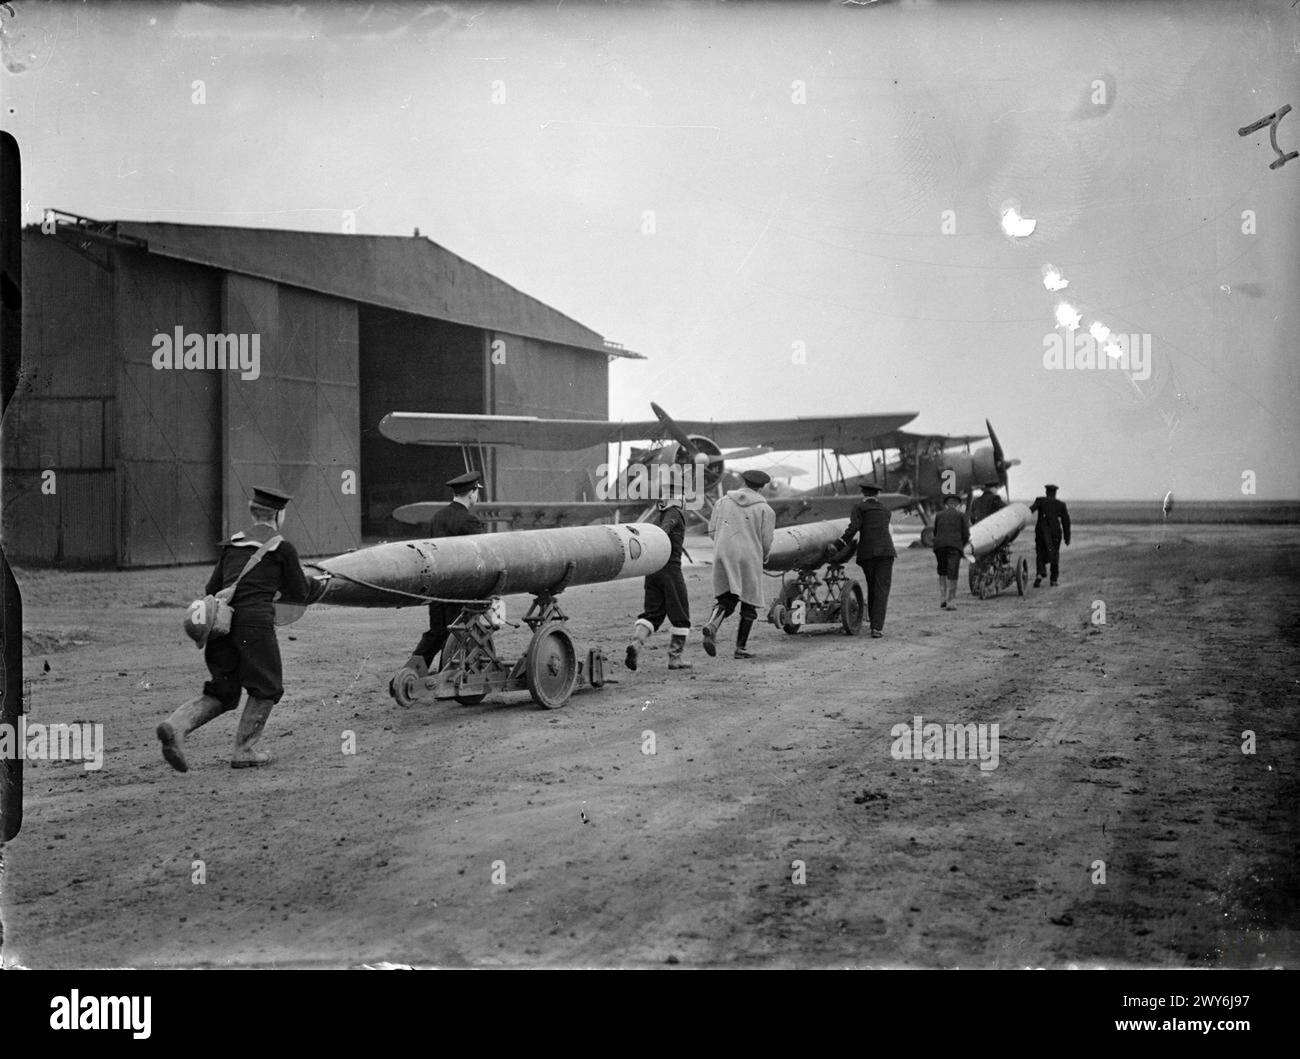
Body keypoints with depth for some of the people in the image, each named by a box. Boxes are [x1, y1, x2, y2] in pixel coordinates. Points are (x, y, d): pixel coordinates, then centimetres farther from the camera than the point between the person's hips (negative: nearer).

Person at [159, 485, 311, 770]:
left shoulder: (232, 543, 18)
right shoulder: (283, 548, 3)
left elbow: (212, 589, 18)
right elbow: (299, 594, 9)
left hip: (221, 619, 6)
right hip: (255, 621, -6)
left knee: (222, 693, 14)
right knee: (266, 689, 13)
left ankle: (175, 726, -8)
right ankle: (243, 751, 10)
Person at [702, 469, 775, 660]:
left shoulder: (723, 502, 8)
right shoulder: (765, 509, -1)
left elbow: (712, 531, 7)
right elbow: (766, 542, -3)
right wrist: (763, 557, 18)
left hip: (723, 558, 3)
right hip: (749, 558, -3)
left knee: (726, 600, 11)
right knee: (749, 604, 10)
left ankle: (712, 626, -18)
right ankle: (741, 647, 9)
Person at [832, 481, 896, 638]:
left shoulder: (860, 508, 6)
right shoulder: (885, 510, 20)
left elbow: (853, 529, -7)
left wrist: (838, 545, -4)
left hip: (867, 553, -1)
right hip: (886, 550, 1)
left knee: (872, 588, 15)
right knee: (882, 589, -4)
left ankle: (874, 623, 21)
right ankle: (877, 627, -15)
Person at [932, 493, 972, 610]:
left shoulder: (939, 515, 18)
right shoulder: (961, 515, 11)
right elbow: (966, 534, 5)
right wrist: (964, 545, 23)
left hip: (939, 545, 2)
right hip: (955, 546, -2)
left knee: (942, 572, 20)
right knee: (952, 575, -1)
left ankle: (942, 598, 9)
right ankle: (950, 602, -6)